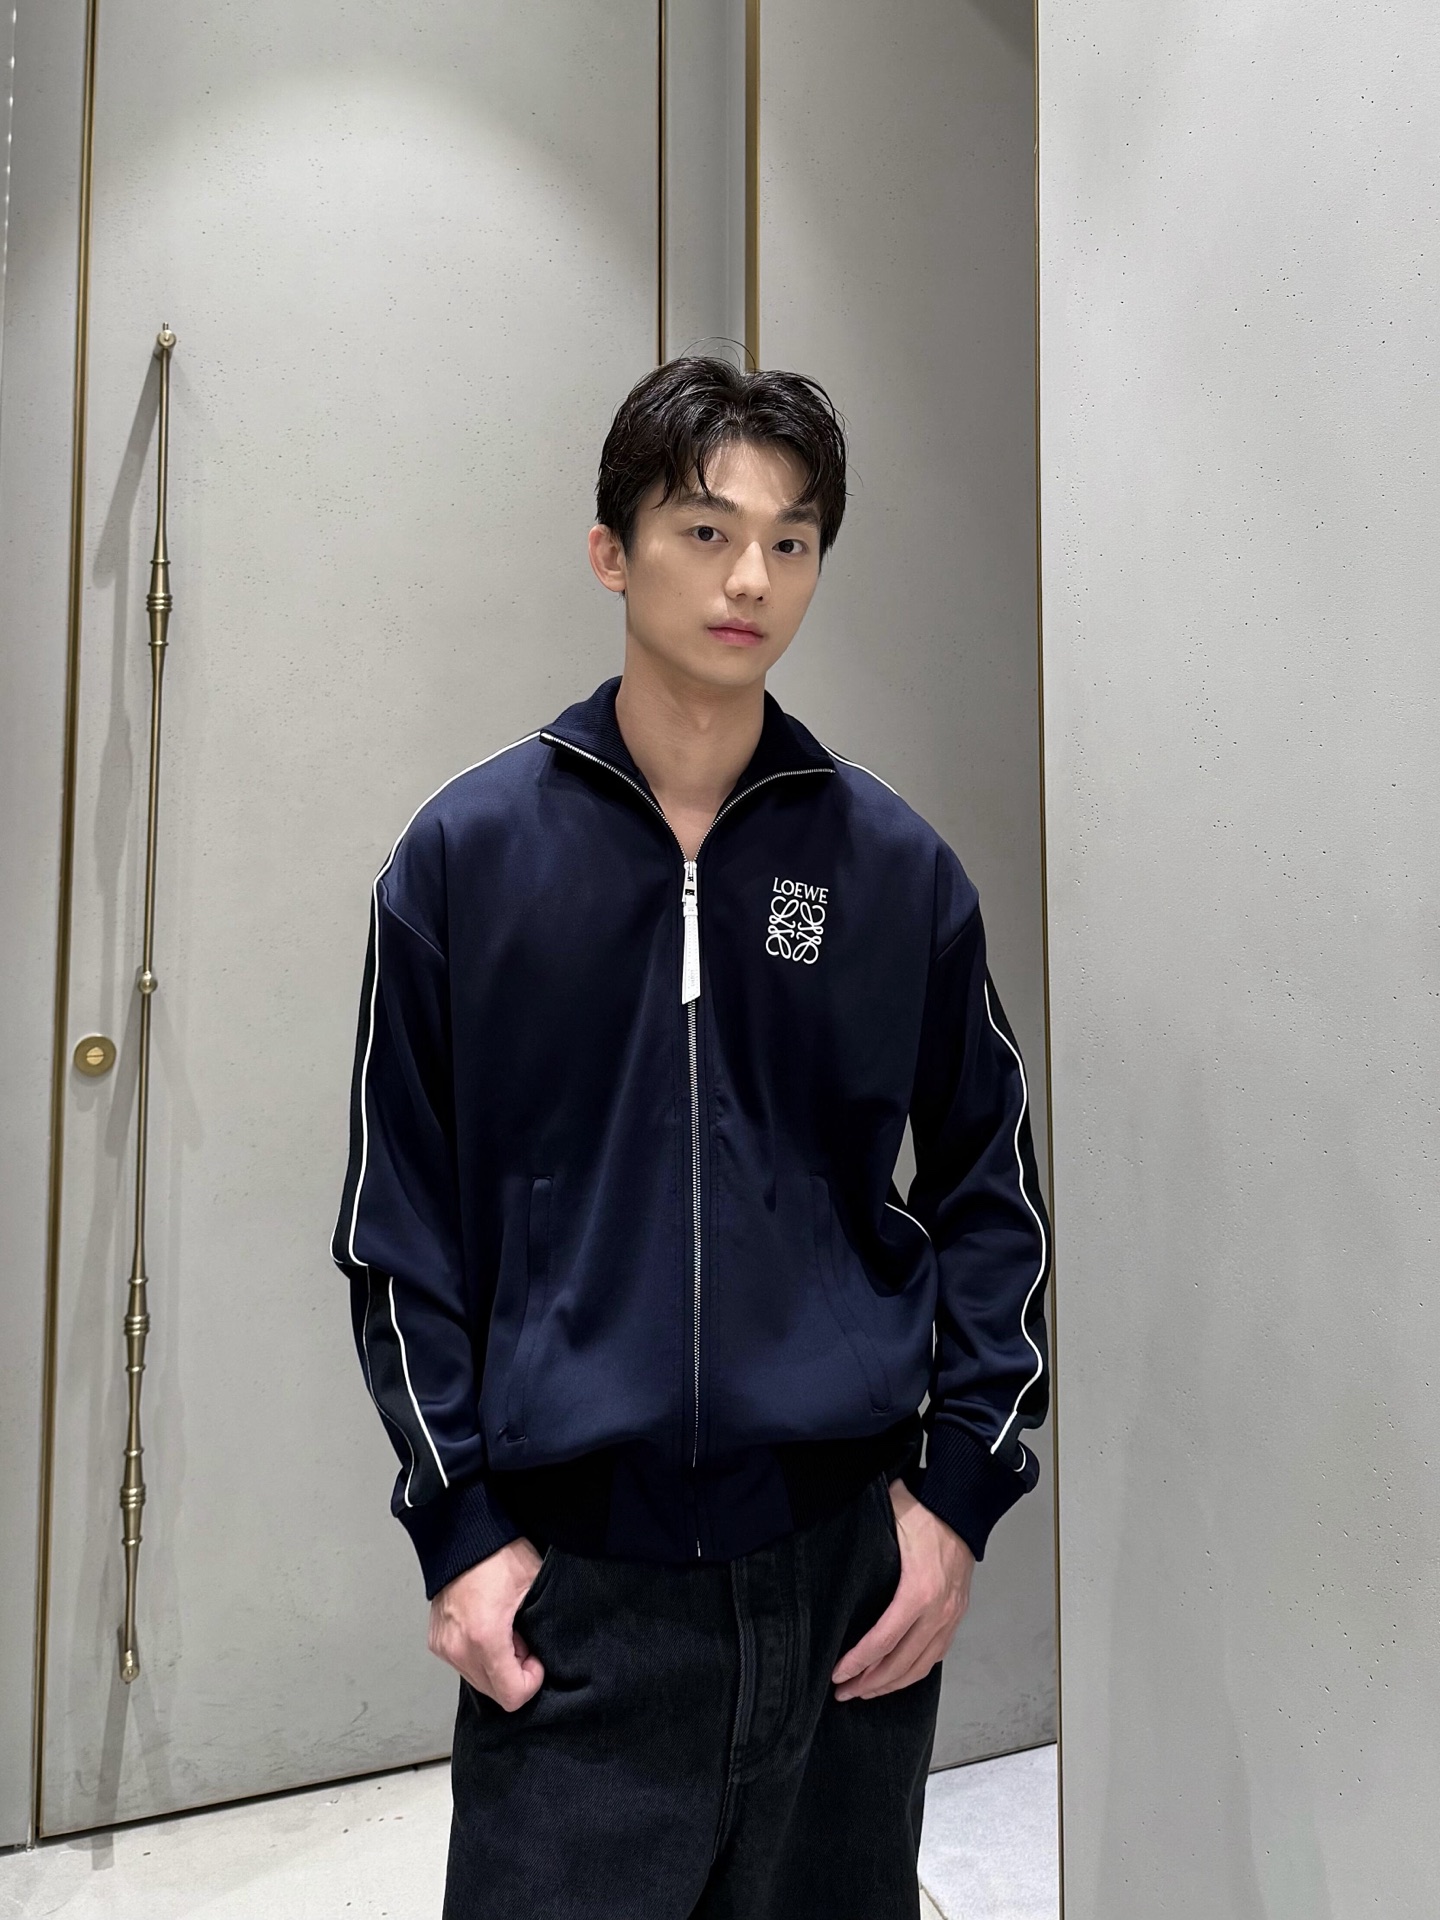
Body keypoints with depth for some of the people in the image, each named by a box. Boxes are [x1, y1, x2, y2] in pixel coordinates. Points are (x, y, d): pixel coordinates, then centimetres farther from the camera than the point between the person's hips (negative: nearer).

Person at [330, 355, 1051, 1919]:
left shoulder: (896, 864, -1)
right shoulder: (465, 854, -4)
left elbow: (991, 1188, 5)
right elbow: (400, 1221, 0)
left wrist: (958, 1484, 0)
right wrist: (460, 1523, -3)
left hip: (848, 1555, 2)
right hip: (570, 1579, -1)